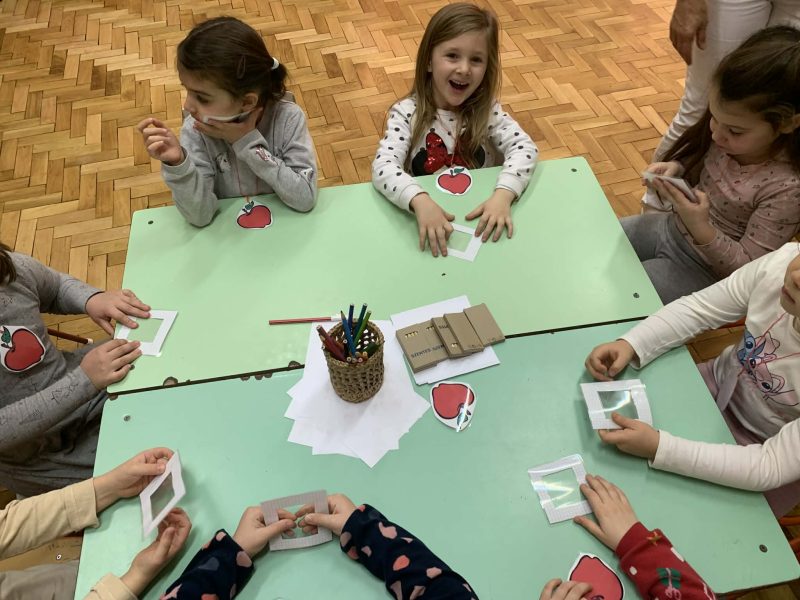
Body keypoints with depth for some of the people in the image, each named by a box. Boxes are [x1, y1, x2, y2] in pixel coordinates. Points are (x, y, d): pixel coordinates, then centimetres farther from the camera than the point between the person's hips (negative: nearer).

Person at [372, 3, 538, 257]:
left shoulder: (487, 110, -3)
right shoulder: (407, 113, -10)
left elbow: (524, 147, -14)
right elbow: (383, 167, -24)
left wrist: (503, 194, -33)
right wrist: (420, 201, -42)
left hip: (481, 219, 2)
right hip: (427, 219, -2)